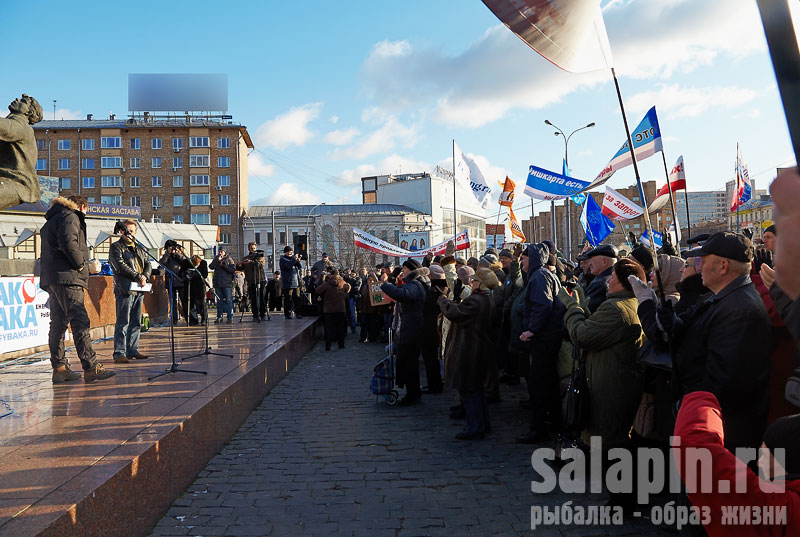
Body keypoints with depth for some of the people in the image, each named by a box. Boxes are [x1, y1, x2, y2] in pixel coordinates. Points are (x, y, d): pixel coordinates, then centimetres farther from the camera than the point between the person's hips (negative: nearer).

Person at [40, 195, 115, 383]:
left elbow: (49, 250, 26)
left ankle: (59, 368, 11)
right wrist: (80, 264, -10)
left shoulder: (50, 221, 28)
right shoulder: (70, 216, -2)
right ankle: (91, 367, -19)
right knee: (80, 321, -14)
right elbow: (67, 241, -20)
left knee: (58, 323, 9)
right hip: (66, 277, -10)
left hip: (51, 279, 10)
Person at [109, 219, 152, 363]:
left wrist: (145, 276, -3)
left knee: (136, 322, 10)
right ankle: (119, 353, -5)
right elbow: (121, 266, -12)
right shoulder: (116, 247, 0)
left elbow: (147, 264, 17)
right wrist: (138, 277, -15)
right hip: (125, 290, -7)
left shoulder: (138, 248, 22)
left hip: (138, 290, 7)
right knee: (123, 323, -7)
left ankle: (133, 350, 16)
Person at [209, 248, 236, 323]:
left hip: (227, 283, -3)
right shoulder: (216, 259, 14)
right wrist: (217, 260, -11)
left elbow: (233, 270, -6)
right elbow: (211, 267, -3)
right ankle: (219, 317, 13)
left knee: (228, 300, -5)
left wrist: (224, 265, -11)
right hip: (217, 283, 4)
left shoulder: (229, 260, 4)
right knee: (219, 300, 7)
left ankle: (230, 317, -4)